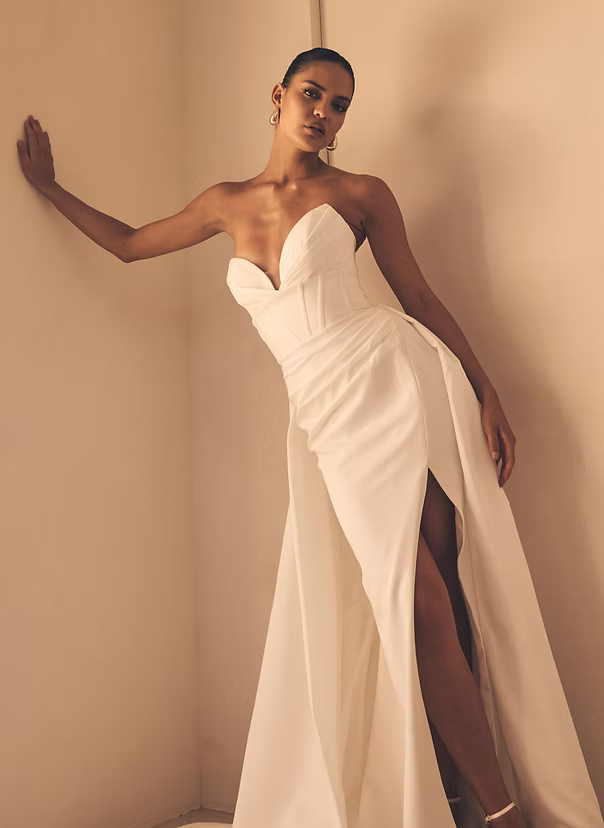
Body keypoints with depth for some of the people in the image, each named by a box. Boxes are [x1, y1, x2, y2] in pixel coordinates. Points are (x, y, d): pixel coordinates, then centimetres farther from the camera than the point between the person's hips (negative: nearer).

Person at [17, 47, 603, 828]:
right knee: (416, 600, -5)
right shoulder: (227, 204, 18)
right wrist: (48, 186, 35)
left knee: (443, 595, -9)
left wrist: (486, 393, 1)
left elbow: (420, 296, 8)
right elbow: (128, 243, 30)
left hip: (397, 375, -2)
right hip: (328, 420, 2)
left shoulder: (359, 194, 9)